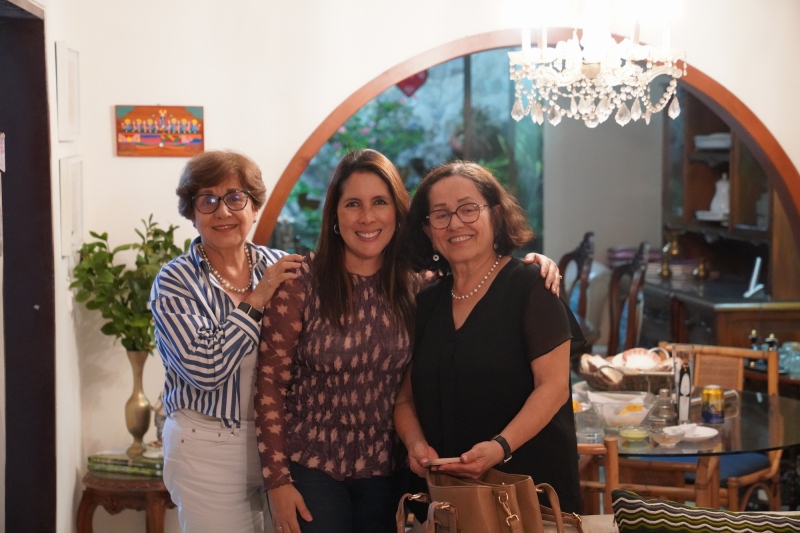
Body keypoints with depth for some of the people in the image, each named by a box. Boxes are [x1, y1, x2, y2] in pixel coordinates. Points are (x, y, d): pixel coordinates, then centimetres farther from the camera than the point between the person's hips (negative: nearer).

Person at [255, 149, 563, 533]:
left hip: (387, 470, 3)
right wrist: (277, 481, -10)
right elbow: (270, 382, -8)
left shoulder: (416, 285, -1)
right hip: (311, 469, -3)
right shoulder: (300, 282, -10)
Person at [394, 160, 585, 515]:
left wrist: (501, 446, -26)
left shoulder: (530, 286, -7)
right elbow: (406, 398, 10)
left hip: (529, 482, -4)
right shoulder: (426, 303, 8)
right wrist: (415, 443, -10)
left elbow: (553, 385, -13)